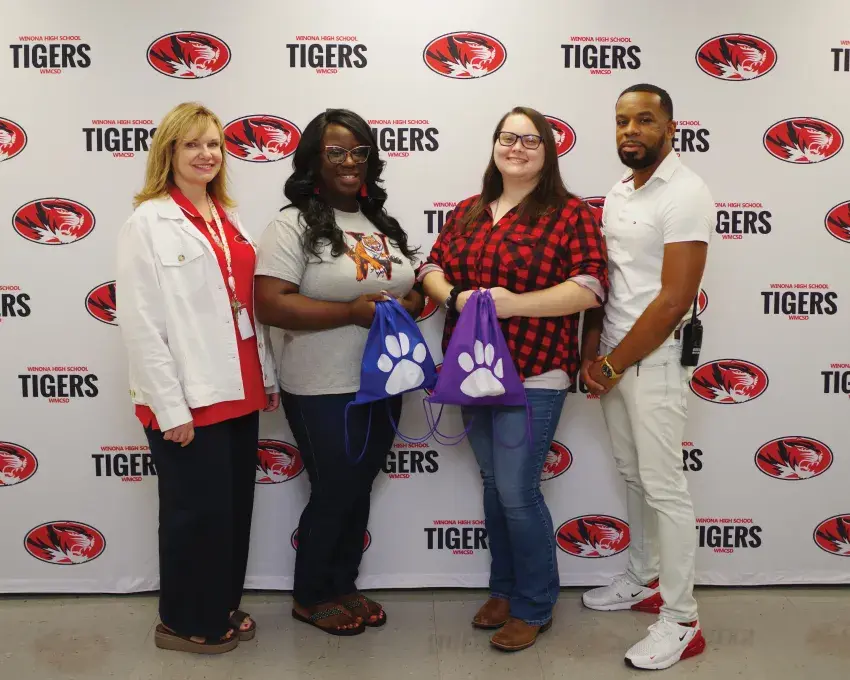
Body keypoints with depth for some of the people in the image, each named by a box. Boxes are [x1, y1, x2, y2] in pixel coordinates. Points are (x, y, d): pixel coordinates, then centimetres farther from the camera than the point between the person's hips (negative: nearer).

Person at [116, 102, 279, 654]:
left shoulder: (229, 218, 14)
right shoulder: (148, 223, -8)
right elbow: (141, 323, -14)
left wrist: (268, 375, 12)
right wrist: (169, 407, -17)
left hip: (238, 392, 7)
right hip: (189, 399, -7)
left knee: (236, 505, 15)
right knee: (198, 511, 5)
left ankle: (223, 608, 34)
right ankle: (186, 622, 24)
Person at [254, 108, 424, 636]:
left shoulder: (383, 223, 9)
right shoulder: (295, 225, -12)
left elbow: (415, 288, 16)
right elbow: (270, 304, -21)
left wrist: (406, 307, -7)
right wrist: (352, 311, -24)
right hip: (324, 390, -6)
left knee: (359, 490, 17)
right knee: (334, 493, 6)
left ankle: (344, 585, 36)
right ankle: (311, 596, 28)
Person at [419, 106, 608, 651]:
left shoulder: (571, 214, -6)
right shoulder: (468, 212, 12)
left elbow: (591, 288, -15)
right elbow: (433, 266, 11)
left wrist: (513, 303, -22)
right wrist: (455, 297, -11)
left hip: (533, 375, -6)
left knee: (518, 492, -3)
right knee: (493, 485, 17)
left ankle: (535, 607, 18)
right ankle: (505, 589, 34)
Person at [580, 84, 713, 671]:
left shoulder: (684, 194, -14)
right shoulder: (617, 193, 11)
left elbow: (673, 300, -19)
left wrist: (614, 364, -14)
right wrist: (591, 350, 3)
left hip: (654, 360, -8)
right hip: (611, 359, 8)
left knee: (663, 487, -2)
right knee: (633, 475, 18)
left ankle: (681, 622, 10)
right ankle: (643, 581, 34)